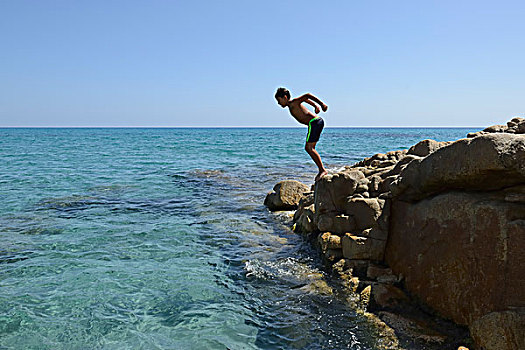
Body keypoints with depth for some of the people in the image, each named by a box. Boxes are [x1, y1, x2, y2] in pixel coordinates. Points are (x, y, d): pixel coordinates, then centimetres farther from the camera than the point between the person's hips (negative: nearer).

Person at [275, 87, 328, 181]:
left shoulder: (293, 103, -7)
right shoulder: (292, 105, 20)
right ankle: (321, 171, 15)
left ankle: (323, 170, -9)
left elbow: (307, 96, -17)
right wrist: (316, 106, 15)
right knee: (309, 148, 13)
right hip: (316, 122, 10)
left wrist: (322, 104, -22)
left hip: (314, 122, -10)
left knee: (309, 148, -11)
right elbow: (306, 99, 26)